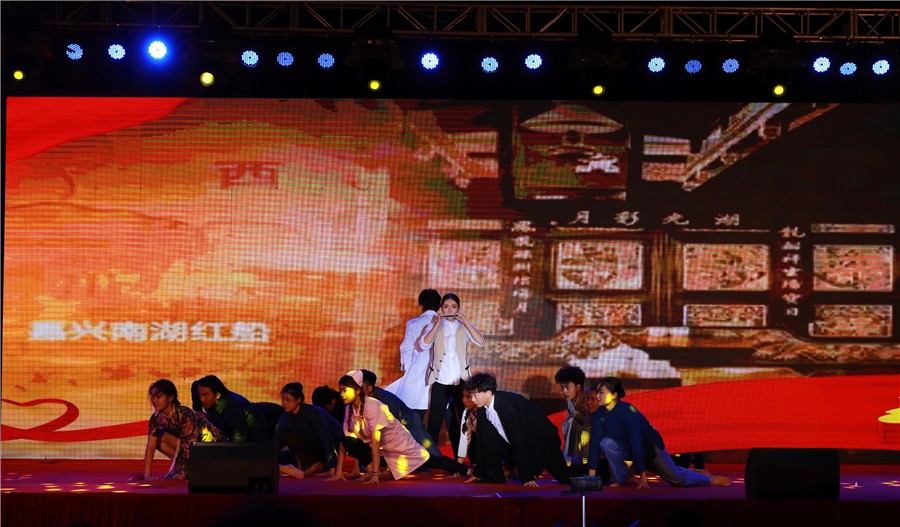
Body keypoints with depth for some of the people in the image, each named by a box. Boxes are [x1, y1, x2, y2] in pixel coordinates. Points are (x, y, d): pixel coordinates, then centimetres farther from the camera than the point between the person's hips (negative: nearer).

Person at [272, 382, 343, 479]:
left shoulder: (314, 412, -27)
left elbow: (327, 439, -32)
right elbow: (275, 441, -10)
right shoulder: (286, 417, -10)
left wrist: (332, 468, -39)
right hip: (315, 445, 7)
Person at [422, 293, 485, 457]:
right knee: (434, 422, 0)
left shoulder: (464, 327, 8)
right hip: (440, 382, 0)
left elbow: (480, 342, -8)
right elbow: (424, 345, -8)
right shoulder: (435, 326, 9)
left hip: (461, 381, 0)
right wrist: (437, 325, -13)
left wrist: (466, 322, -13)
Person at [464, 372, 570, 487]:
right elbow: (482, 438, -1)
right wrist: (479, 474, -1)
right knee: (487, 431, -11)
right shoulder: (483, 408, -11)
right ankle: (495, 476, -5)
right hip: (514, 444, 7)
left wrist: (526, 477, -34)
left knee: (565, 480, -10)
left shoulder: (508, 403, -33)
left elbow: (519, 439, -34)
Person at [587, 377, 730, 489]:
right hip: (627, 448, 5)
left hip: (650, 447, -5)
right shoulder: (600, 415, -16)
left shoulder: (627, 411, -33)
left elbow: (636, 442, -34)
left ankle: (711, 479, 26)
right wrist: (591, 476, -20)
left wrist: (642, 475, -34)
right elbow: (595, 443, -15)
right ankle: (620, 479, -9)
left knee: (677, 479, 1)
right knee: (606, 443, -25)